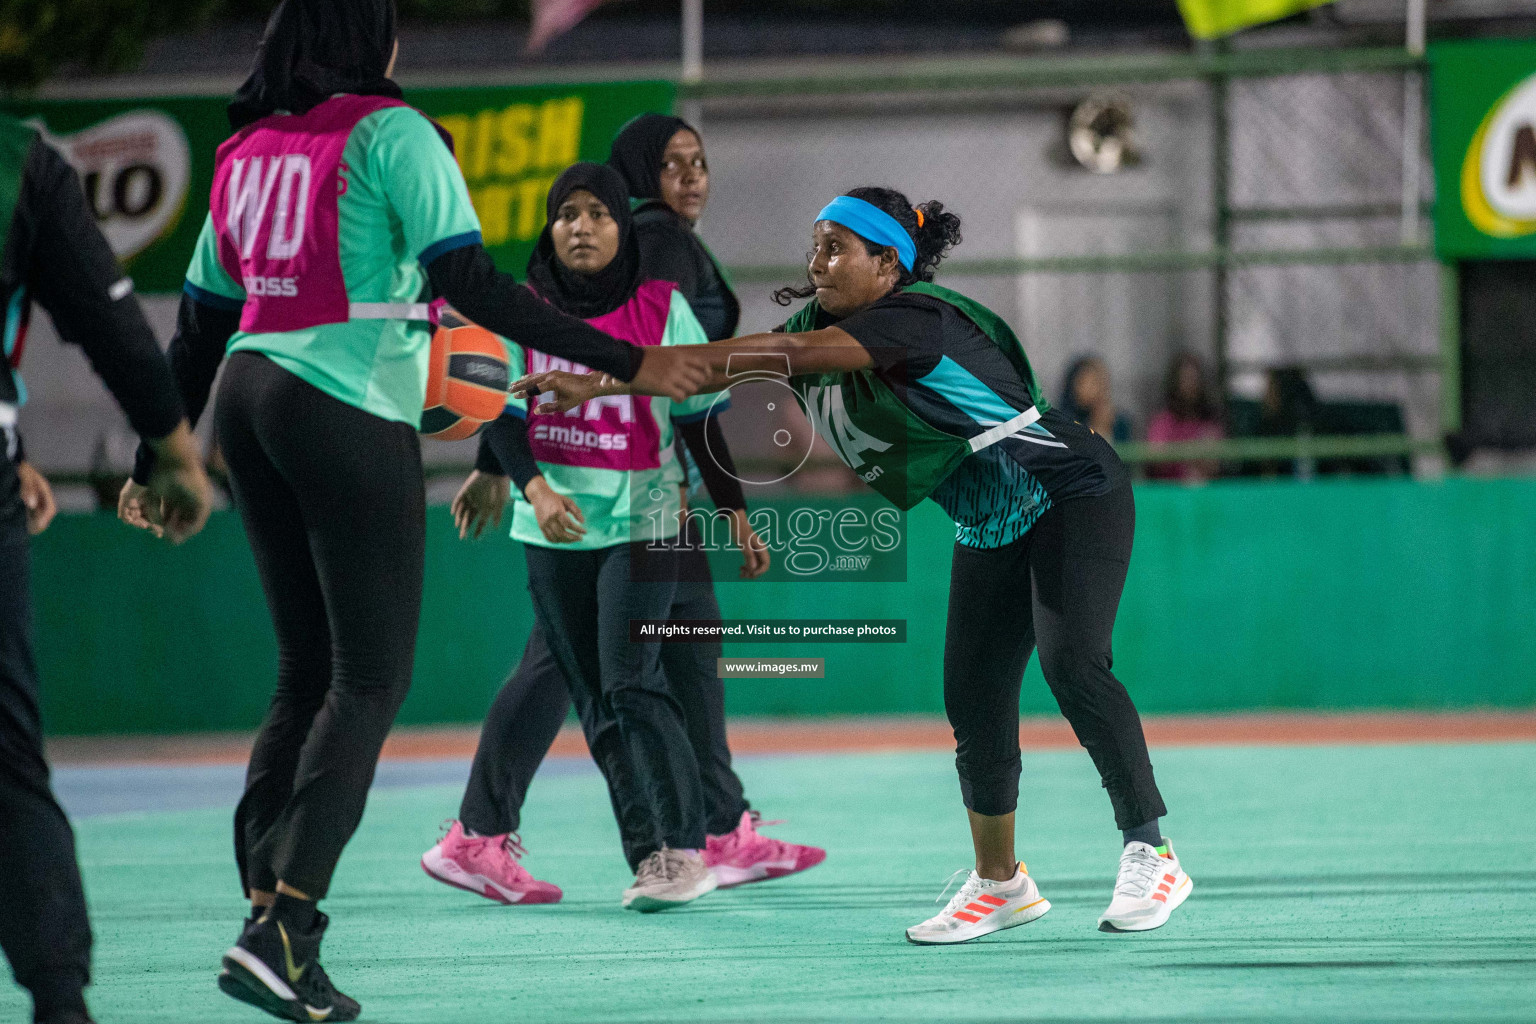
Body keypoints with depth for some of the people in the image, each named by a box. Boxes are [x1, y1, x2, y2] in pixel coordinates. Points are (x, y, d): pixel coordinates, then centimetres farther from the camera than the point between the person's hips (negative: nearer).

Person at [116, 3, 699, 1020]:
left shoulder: (247, 151, 14)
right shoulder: (389, 132, -6)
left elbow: (199, 324, 18)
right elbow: (471, 284, -13)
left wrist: (158, 462, 27)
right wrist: (626, 361, -13)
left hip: (248, 395, 7)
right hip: (348, 407, -7)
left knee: (308, 668, 14)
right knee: (372, 677, -4)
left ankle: (268, 907, 5)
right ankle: (283, 929, -15)